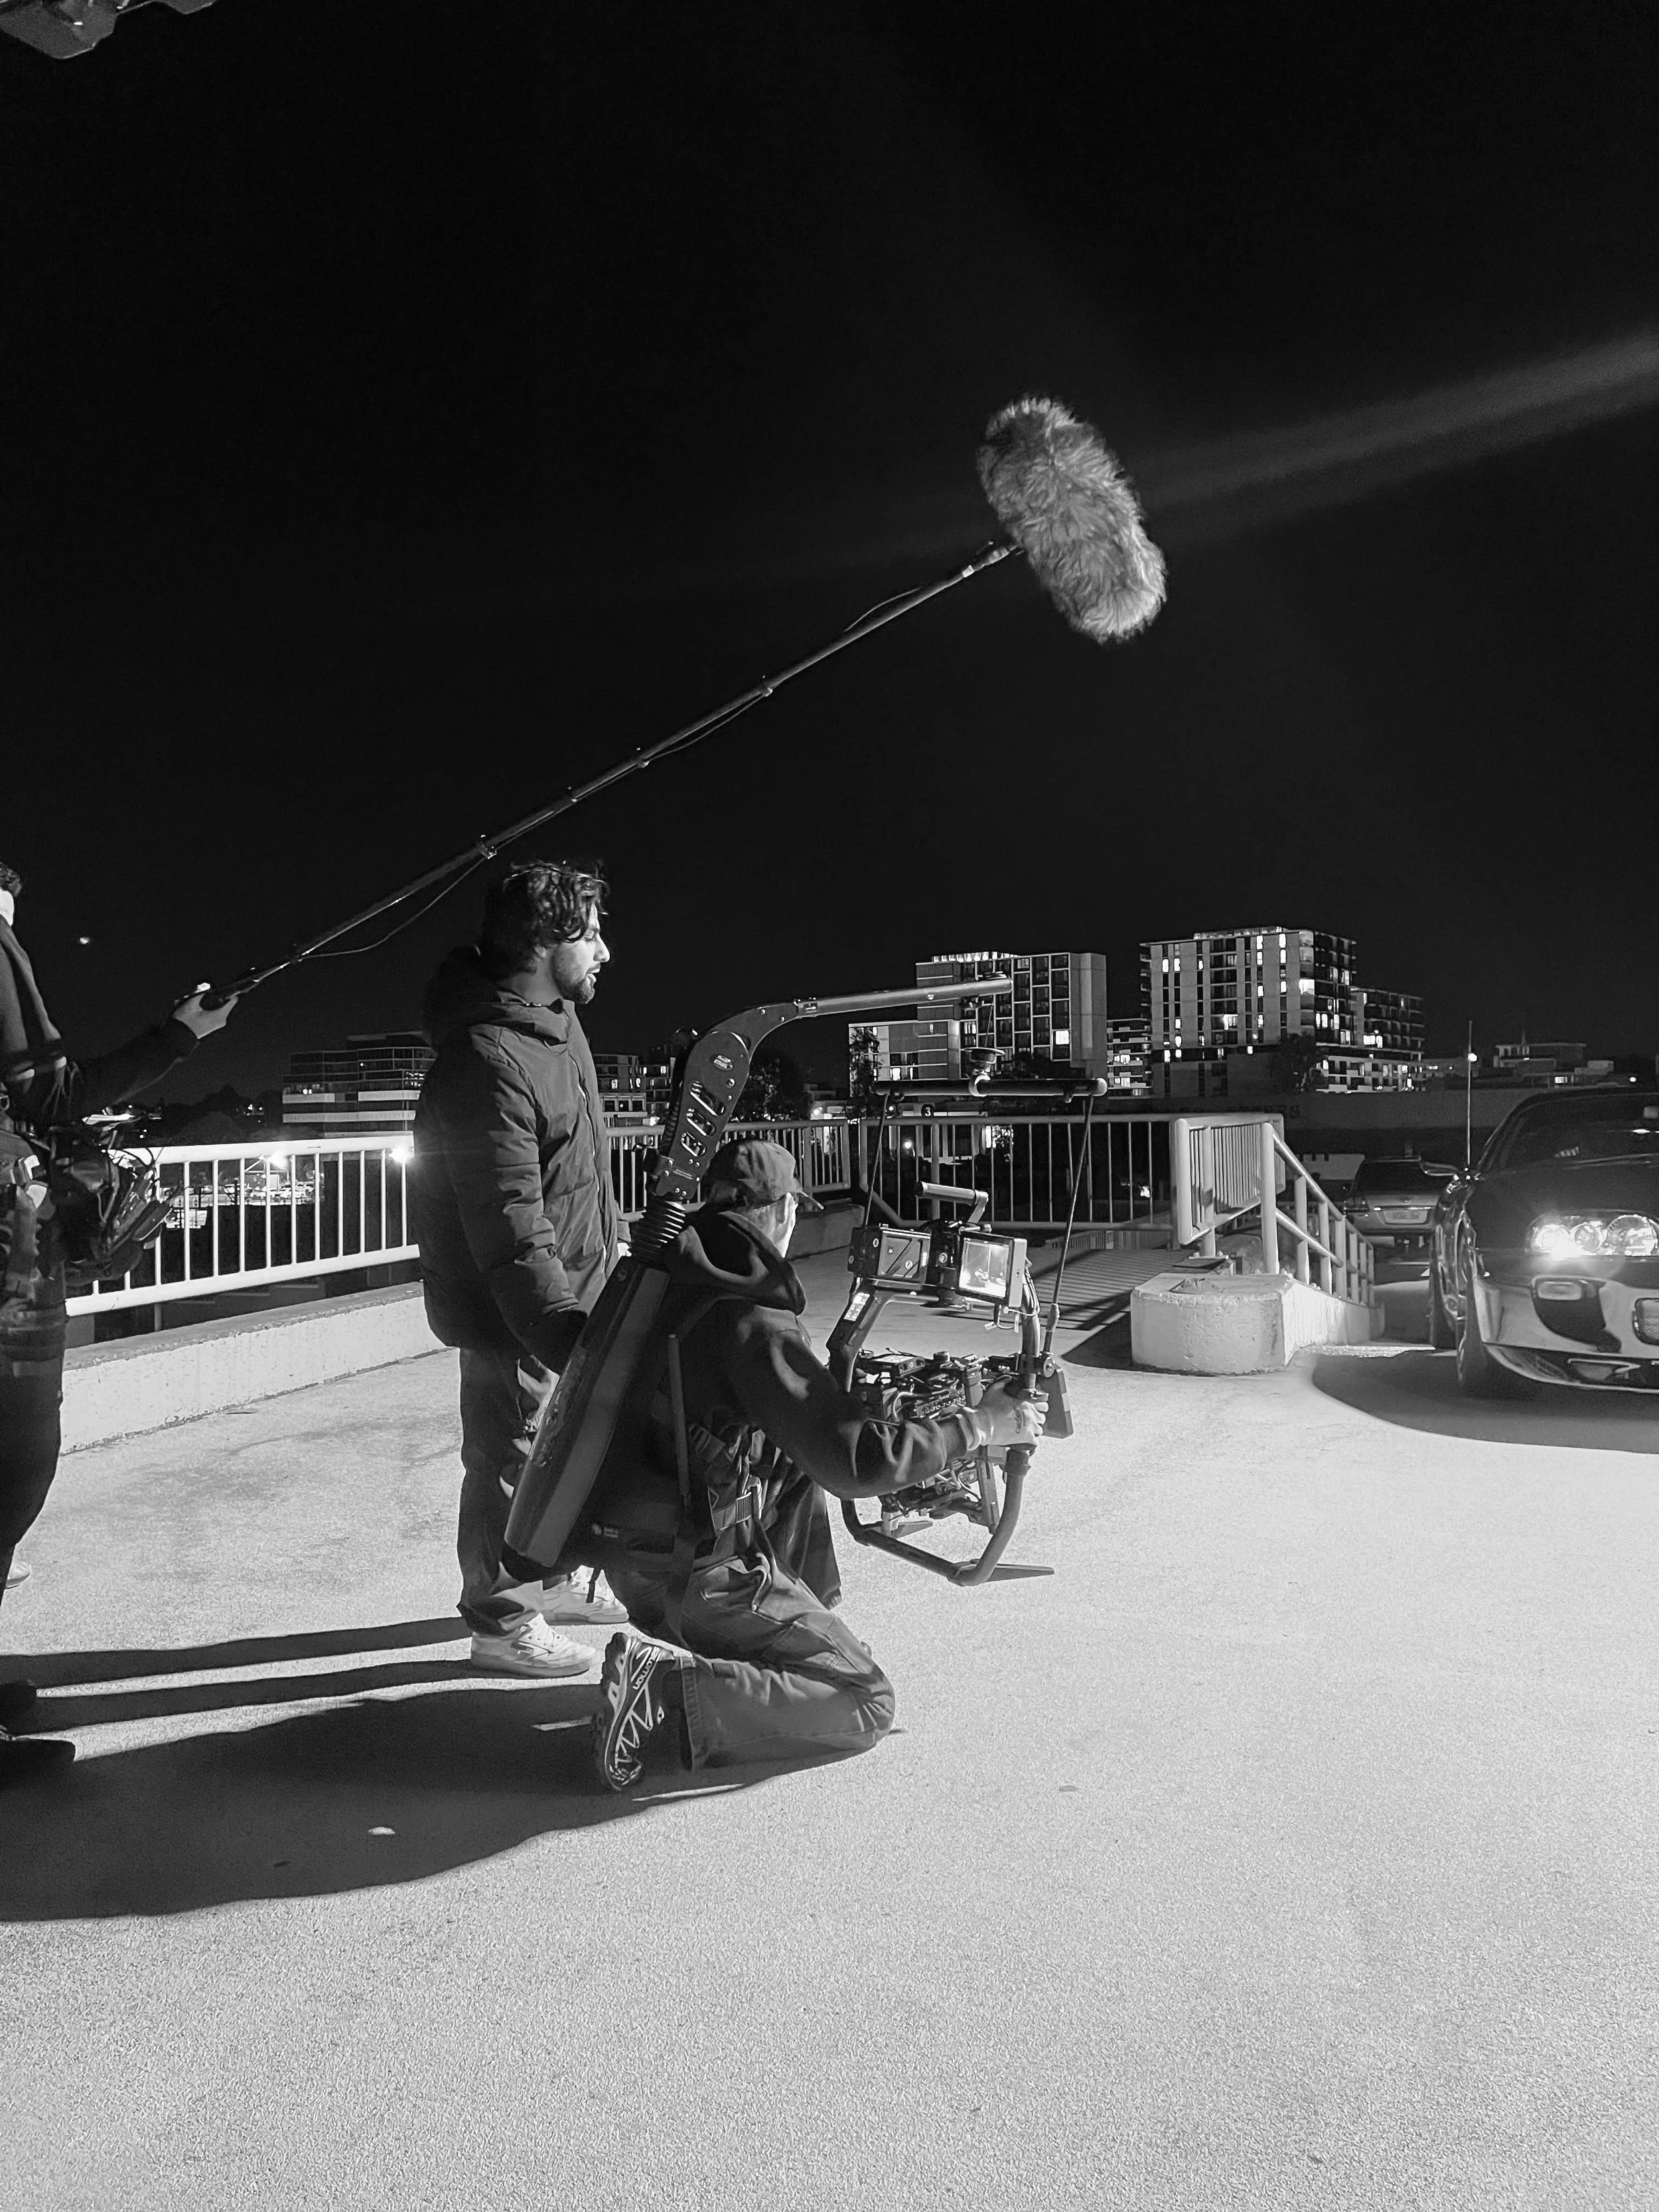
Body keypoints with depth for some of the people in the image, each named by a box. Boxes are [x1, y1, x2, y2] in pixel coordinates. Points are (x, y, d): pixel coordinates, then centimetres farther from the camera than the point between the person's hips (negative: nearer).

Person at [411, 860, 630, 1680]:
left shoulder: (554, 1019, 3)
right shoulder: (488, 1065, -28)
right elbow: (513, 1235, -31)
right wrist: (571, 1336, -32)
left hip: (569, 1290, 10)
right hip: (514, 1312, -10)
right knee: (509, 1461, 6)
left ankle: (550, 1581, 41)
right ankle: (503, 1624, 24)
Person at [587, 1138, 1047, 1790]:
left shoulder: (669, 1284, 3)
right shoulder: (754, 1325, -22)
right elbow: (856, 1462, -24)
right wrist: (983, 1426, -13)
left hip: (637, 1556, 8)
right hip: (702, 1574, -8)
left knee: (800, 1462, 24)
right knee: (865, 1704, 0)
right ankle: (664, 1697, -13)